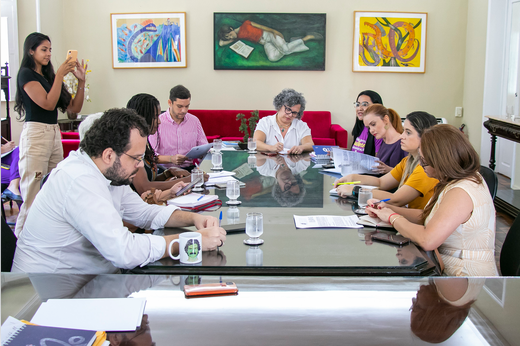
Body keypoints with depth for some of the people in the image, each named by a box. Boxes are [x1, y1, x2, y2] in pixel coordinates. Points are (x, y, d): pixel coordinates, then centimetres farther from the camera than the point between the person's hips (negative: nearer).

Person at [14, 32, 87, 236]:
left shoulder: (48, 76, 17)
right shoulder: (26, 74, -3)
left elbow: (74, 108, 13)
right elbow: (48, 103, -15)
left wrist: (81, 82, 3)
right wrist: (60, 75, -12)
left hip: (54, 134, 7)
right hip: (36, 134, -7)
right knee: (34, 196, -8)